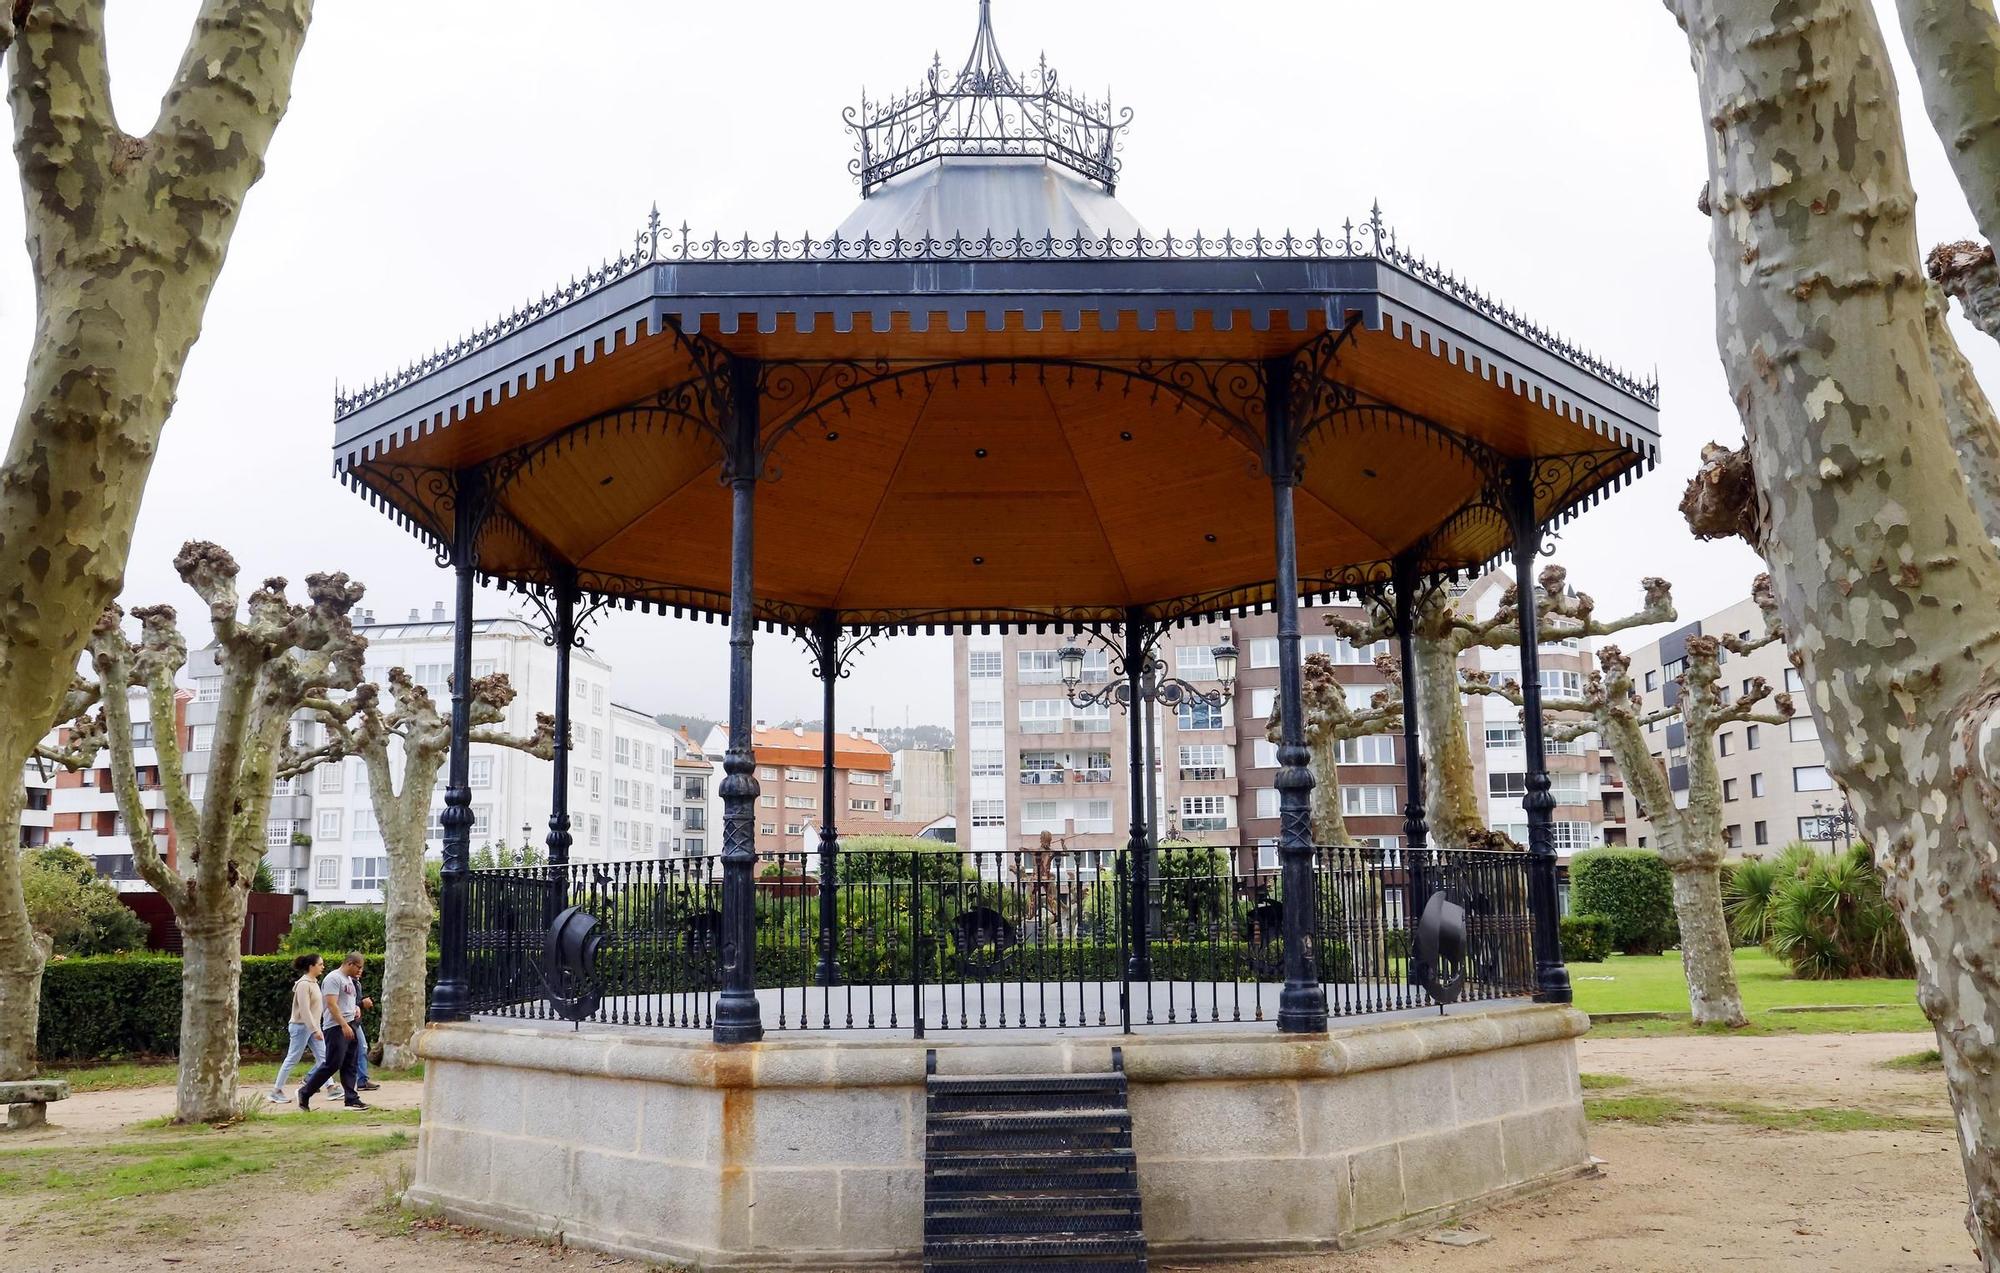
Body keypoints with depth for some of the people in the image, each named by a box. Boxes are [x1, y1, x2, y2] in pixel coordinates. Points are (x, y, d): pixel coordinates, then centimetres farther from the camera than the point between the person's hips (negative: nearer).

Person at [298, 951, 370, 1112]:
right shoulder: (333, 978, -11)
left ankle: (352, 1099, 7)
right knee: (332, 1064, -10)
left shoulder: (349, 980, 19)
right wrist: (344, 1025, -25)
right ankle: (305, 1093, 3)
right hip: (336, 1027, -9)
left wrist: (356, 1008, 10)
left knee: (349, 1065, 7)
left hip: (350, 1027, 9)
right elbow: (332, 1004, -20)